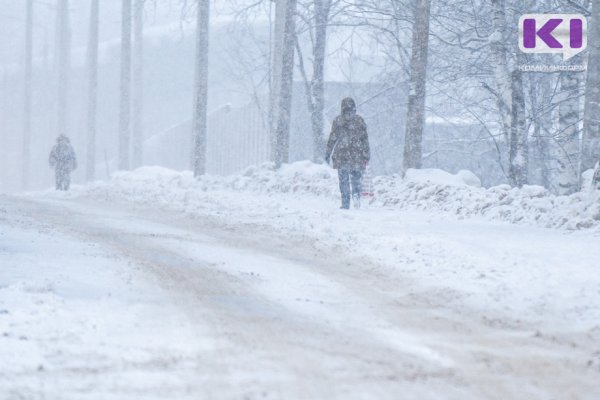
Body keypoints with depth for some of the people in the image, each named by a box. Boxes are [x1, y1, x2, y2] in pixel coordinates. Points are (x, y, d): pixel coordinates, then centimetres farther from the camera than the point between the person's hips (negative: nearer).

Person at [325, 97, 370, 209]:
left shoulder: (338, 120, 0)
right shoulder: (359, 120, 2)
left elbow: (332, 138, 0)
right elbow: (365, 138, 2)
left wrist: (328, 152, 7)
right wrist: (366, 154, 7)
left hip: (342, 154, -1)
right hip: (356, 154, 1)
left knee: (343, 179, 6)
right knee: (356, 177, 10)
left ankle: (345, 203, 2)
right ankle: (356, 194, -18)